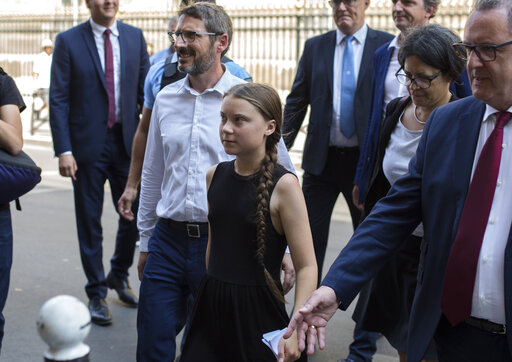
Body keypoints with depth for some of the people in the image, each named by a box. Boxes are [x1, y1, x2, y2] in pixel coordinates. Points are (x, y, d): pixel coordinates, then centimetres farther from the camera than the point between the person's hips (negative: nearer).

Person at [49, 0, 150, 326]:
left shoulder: (135, 37, 5)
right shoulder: (68, 41, -4)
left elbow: (146, 90, 8)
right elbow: (58, 100, -6)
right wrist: (64, 150, -12)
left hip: (128, 142, 3)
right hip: (88, 145, -3)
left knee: (135, 214, 8)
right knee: (90, 223, 6)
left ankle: (119, 275, 34)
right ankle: (97, 293, 21)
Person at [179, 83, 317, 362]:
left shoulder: (284, 185, -13)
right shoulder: (215, 175, 4)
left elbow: (306, 267, -15)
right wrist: (207, 291, 16)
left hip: (258, 310, -5)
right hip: (211, 307, 5)